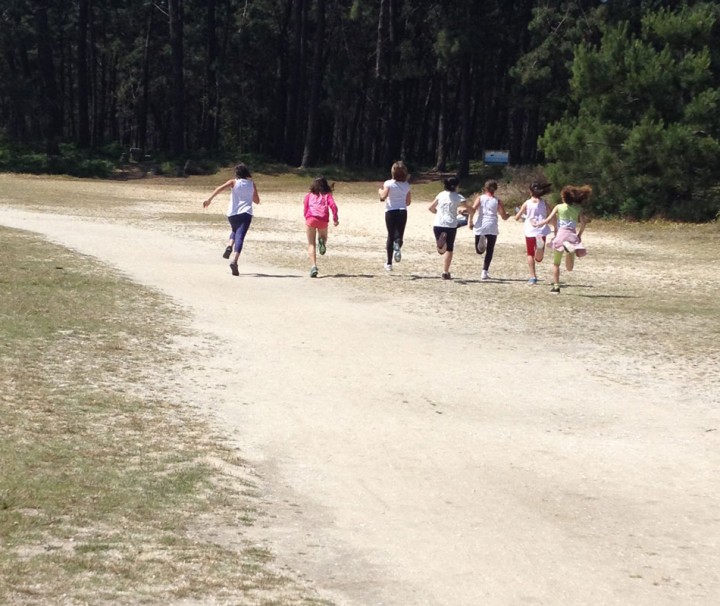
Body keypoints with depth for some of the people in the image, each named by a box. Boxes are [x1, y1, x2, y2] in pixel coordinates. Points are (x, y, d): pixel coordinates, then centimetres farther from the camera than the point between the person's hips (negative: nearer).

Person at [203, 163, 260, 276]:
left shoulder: (233, 182, 8)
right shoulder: (252, 184, 12)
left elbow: (220, 188, -10)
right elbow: (257, 201, 21)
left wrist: (209, 199, -16)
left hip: (232, 214, 2)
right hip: (246, 213, -2)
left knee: (235, 231, 31)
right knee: (240, 237, -13)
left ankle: (229, 246, 4)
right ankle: (234, 261, -33)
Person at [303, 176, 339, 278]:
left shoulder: (309, 195, 19)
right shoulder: (327, 195, 16)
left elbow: (305, 209, 12)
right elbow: (333, 206, 1)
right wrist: (335, 219, 5)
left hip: (310, 219, 0)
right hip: (323, 220, 0)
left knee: (311, 244, 5)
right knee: (323, 237, 26)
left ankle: (314, 266, -12)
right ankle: (322, 241, -14)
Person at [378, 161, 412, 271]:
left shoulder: (389, 183, -5)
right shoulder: (406, 185, 7)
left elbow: (383, 197, -16)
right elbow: (408, 202, 9)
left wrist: (380, 191, 5)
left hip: (391, 211, -2)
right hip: (403, 212, 2)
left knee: (390, 236, 9)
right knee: (399, 235, 4)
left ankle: (389, 263, 11)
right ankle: (398, 246, -35)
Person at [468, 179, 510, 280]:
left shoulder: (480, 198, 6)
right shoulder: (497, 201, 6)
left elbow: (473, 209, -10)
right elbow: (504, 217, 5)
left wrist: (470, 221, -3)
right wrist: (508, 214, 27)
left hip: (480, 226, 0)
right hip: (492, 227, 0)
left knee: (479, 251, 11)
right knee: (489, 251, 8)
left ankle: (481, 240, -23)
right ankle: (485, 272, 0)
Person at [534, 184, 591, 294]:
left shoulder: (559, 207, 1)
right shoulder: (578, 208, 8)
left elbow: (548, 220, -3)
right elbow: (584, 222, -2)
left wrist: (537, 224, 12)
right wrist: (579, 235, 11)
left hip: (561, 234, -2)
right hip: (572, 235, 2)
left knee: (556, 263, 13)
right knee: (569, 268, 0)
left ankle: (556, 287, 5)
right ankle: (569, 248, -30)